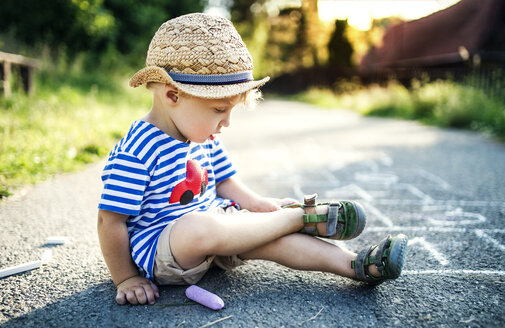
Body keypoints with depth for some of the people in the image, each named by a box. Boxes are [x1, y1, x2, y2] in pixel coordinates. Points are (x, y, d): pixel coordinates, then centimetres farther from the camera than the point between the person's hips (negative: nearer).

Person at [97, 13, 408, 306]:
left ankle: (357, 264, -13)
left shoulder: (204, 138, 5)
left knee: (268, 239, -16)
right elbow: (111, 220, -19)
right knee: (198, 228, -39)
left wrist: (260, 205, -2)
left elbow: (224, 182, 16)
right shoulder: (136, 152, -22)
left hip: (211, 227, 8)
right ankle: (302, 217, -23)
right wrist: (127, 279, -12)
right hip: (157, 250, -7)